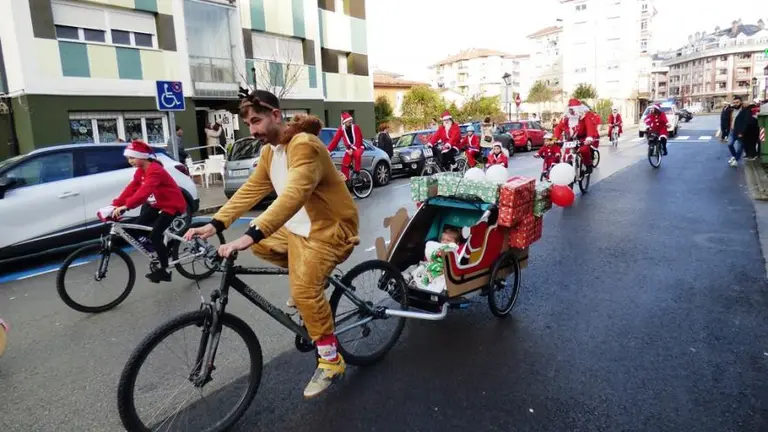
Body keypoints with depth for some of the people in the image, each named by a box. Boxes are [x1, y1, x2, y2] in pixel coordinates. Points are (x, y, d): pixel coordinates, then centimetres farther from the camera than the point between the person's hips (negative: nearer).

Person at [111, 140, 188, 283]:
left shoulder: (155, 171, -25)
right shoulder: (140, 171, 5)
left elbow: (144, 191, -38)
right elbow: (131, 189, -1)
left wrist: (126, 206, -45)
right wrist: (115, 205, -10)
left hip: (173, 205, -9)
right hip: (160, 203, 9)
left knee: (154, 235, -15)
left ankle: (164, 270, -1)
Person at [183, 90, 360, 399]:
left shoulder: (304, 146, -24)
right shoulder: (269, 151, 7)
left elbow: (293, 195, -38)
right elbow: (250, 190, 3)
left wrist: (250, 235, -46)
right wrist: (214, 225, -9)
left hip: (330, 227, -9)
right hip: (300, 225, 10)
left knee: (303, 290, -21)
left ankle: (330, 359, -3)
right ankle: (305, 275, 23)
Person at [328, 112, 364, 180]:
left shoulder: (356, 127, -13)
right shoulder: (341, 129, -7)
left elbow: (359, 140, -16)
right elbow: (335, 140, -11)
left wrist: (352, 149, -27)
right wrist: (328, 150, -22)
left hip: (358, 147, -3)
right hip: (349, 149, 3)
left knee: (357, 154, -38)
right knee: (344, 165, -11)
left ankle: (357, 171, -20)